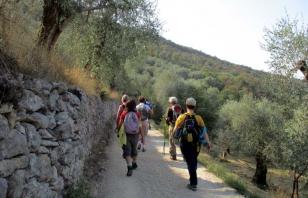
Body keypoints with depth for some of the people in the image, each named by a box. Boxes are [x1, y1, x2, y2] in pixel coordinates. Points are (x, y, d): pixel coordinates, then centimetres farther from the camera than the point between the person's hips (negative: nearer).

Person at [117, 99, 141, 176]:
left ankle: (129, 167, -16)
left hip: (126, 135, -2)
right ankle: (134, 164, 40)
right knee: (134, 149, 21)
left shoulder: (124, 114, -6)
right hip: (135, 135, 2)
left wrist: (118, 132, 15)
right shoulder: (137, 114, -7)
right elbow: (139, 126, -8)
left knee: (127, 151, -1)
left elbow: (120, 124, -2)